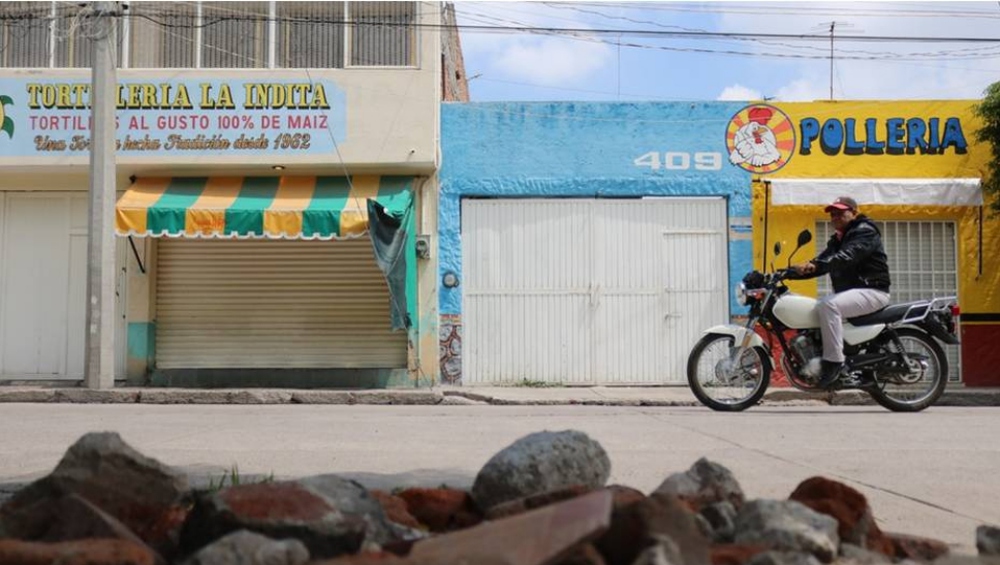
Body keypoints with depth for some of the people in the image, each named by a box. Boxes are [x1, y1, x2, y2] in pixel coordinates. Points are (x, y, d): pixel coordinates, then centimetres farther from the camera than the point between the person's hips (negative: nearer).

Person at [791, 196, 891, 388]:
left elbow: (846, 257, -26)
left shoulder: (865, 232, -8)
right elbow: (823, 261, 12)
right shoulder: (837, 239, 22)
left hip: (871, 291, -10)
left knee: (828, 305, -32)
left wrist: (816, 266, -40)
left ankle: (834, 361, -32)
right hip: (849, 291, 10)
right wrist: (799, 270, -6)